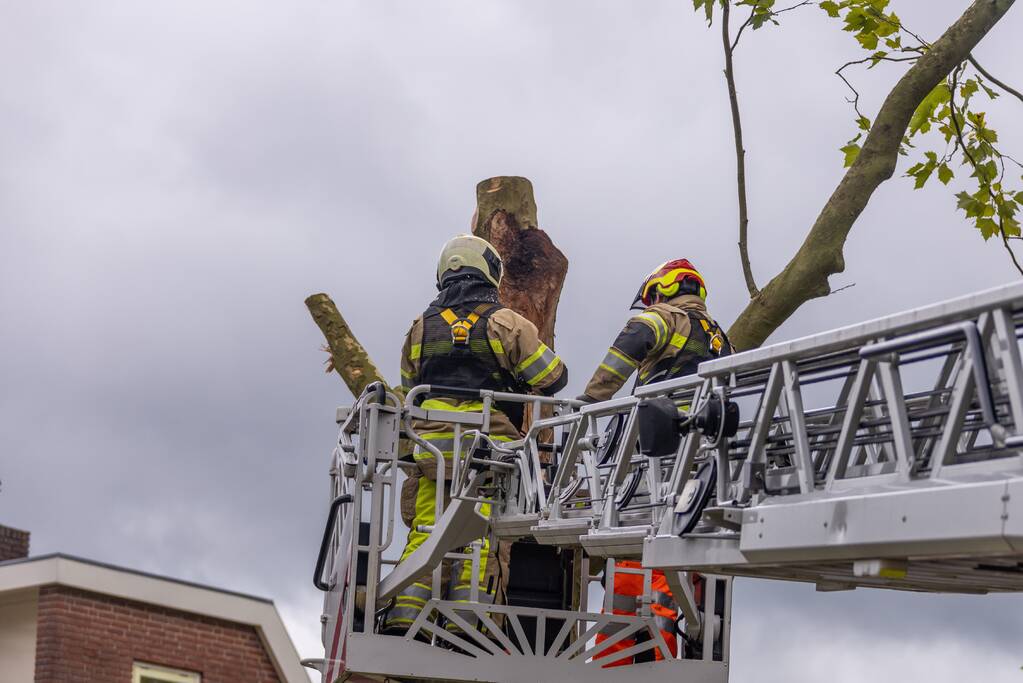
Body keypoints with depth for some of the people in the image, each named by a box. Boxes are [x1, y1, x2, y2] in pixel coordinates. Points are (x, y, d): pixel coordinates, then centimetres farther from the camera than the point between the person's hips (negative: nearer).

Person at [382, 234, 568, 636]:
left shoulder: (421, 328, 15)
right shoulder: (503, 322, 2)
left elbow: (409, 394, 22)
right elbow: (553, 378, 4)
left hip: (432, 449, 3)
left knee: (426, 533, 3)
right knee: (481, 540, -3)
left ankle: (403, 620, -7)